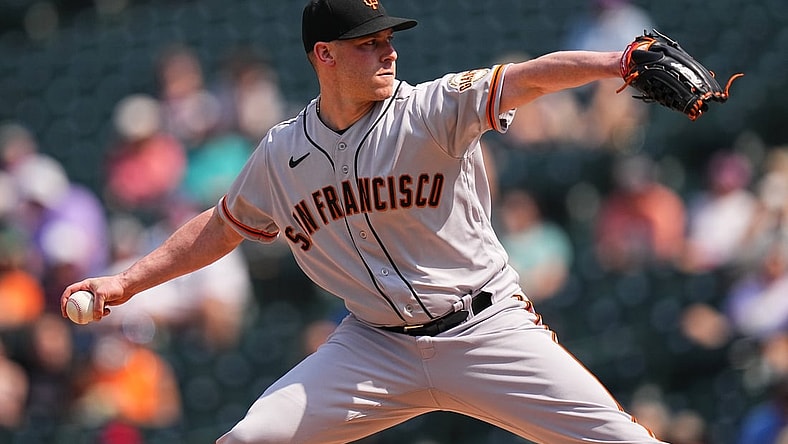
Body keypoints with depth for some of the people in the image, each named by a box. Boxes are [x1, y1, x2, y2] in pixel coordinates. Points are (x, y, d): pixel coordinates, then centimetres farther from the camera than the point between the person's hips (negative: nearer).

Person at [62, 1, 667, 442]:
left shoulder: (434, 111, -10)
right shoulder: (282, 153, 2)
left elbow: (533, 77, -25)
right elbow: (223, 226, 18)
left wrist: (621, 63, -42)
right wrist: (127, 282, 14)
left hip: (486, 331, -2)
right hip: (376, 346, 3)